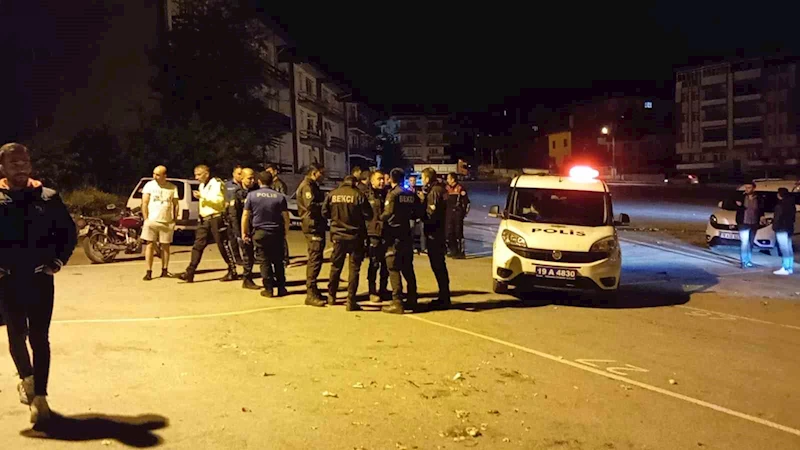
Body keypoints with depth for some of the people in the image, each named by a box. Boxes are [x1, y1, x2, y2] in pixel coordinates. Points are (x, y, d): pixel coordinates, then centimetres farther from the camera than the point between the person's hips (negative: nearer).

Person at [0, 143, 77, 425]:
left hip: (41, 278, 0)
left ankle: (40, 396, 7)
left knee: (39, 338, 2)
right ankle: (26, 379, 40)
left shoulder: (47, 198, -2)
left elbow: (68, 231, 6)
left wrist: (58, 260, -3)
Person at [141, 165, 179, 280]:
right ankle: (149, 272, -1)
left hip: (167, 222, 1)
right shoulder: (149, 185, 2)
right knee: (150, 245, -3)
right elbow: (144, 203, 1)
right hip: (152, 220, -1)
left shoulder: (172, 187, 5)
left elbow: (175, 204, 9)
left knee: (165, 246, 7)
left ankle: (164, 271, 17)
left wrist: (175, 219, 1)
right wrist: (146, 219, -5)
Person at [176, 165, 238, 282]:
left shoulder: (216, 183, -9)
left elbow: (219, 200, -21)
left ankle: (233, 272, 7)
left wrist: (202, 196, -20)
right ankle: (189, 273, -1)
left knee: (223, 246, -3)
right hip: (205, 219, 9)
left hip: (216, 218, -9)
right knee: (197, 246, 1)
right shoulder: (202, 185, 20)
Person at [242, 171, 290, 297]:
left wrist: (244, 232, 4)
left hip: (259, 232, -1)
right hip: (276, 232, 1)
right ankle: (281, 288, 14)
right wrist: (286, 231, 12)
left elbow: (245, 216, -4)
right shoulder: (280, 196, -1)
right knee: (278, 261, 11)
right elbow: (286, 217, 0)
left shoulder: (252, 195, -4)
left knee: (264, 261, 5)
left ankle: (268, 289, 5)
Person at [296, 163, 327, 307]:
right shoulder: (307, 186, -12)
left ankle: (312, 290, 25)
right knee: (315, 260, -12)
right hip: (313, 226, -11)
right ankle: (311, 294, -11)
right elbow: (311, 206, -24)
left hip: (317, 226, 11)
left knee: (314, 259, 16)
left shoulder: (312, 186, 20)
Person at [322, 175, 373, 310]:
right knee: (354, 268, 3)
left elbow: (325, 212, 3)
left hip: (338, 235, 3)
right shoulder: (358, 195, -11)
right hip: (355, 236, -3)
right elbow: (368, 215, -9)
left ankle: (331, 296, 29)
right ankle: (351, 301, 1)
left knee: (336, 266, 18)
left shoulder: (332, 194, -3)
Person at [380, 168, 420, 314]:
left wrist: (380, 217, -1)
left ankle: (397, 303, -6)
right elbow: (416, 213, 9)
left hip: (394, 235, -6)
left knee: (394, 269, -3)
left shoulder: (393, 194, -11)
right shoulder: (411, 195, 7)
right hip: (406, 235, 6)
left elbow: (387, 214, -20)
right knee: (408, 268, 14)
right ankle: (412, 300, 18)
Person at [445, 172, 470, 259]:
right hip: (449, 213, 6)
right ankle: (453, 250, 16)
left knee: (458, 232, -6)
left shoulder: (460, 188, -7)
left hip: (458, 213, -6)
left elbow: (466, 201, -4)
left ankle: (460, 251, -2)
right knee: (450, 232, 6)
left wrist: (464, 212, -7)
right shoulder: (447, 188, 10)